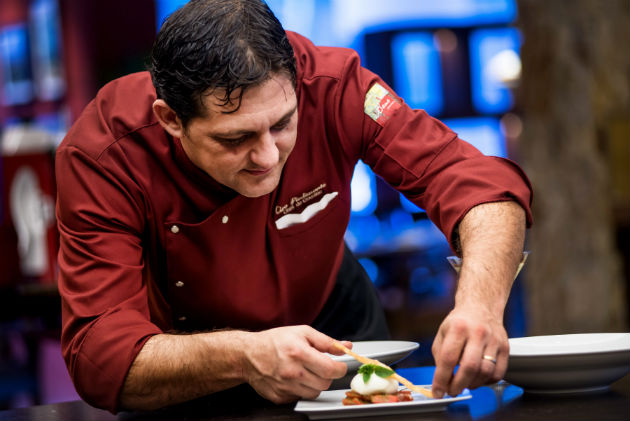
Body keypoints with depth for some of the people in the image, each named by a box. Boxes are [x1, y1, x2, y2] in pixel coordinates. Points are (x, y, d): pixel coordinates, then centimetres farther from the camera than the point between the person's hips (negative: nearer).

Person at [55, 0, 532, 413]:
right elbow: (98, 354, -36)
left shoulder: (328, 83, -27)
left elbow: (479, 180, -27)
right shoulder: (101, 155, -32)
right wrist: (242, 357, -53)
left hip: (328, 316, 2)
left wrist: (480, 306, -47)